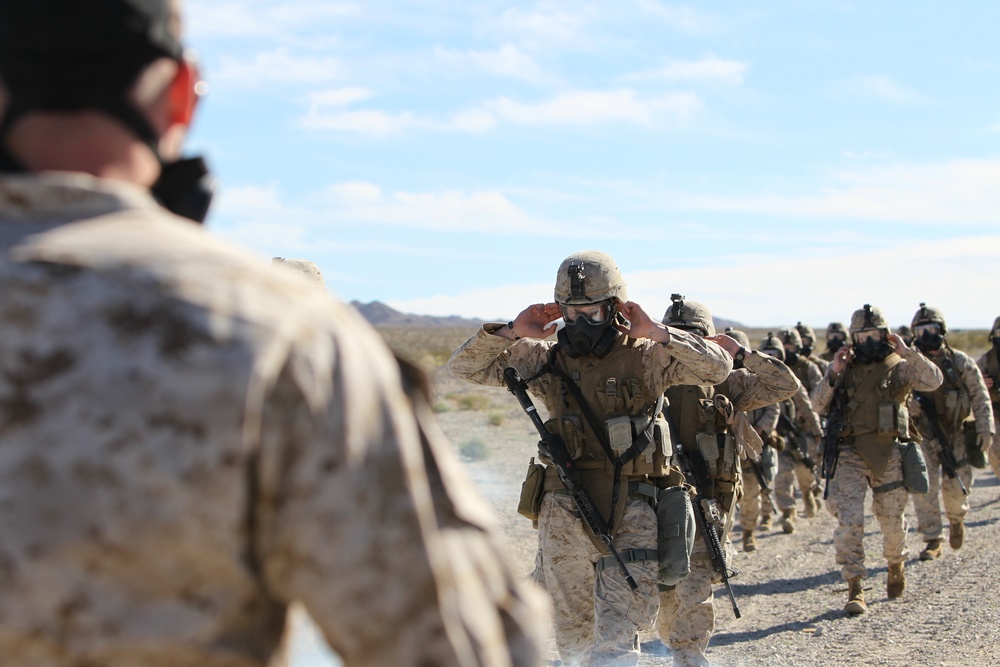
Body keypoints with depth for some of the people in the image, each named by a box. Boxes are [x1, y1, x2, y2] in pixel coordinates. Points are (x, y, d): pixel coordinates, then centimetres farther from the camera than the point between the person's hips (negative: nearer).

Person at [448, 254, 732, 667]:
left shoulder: (645, 357, -2)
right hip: (564, 518, 3)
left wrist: (656, 333, -17)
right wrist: (510, 332, -6)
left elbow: (718, 367, -11)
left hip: (630, 516, -3)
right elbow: (463, 367, 8)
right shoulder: (544, 360, 5)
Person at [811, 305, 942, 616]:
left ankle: (895, 566, 42)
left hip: (888, 453, 0)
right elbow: (818, 405, 2)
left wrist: (907, 352, -21)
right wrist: (832, 374, -9)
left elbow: (933, 381, -15)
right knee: (849, 519, -13)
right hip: (850, 454, 0)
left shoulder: (898, 367, 2)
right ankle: (854, 589, -7)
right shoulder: (844, 368, 8)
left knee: (892, 520, 12)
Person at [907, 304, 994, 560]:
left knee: (955, 487, 1)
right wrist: (907, 404, -15)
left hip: (957, 435, -1)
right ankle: (932, 541, -1)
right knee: (925, 486, -10)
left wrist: (985, 429, -12)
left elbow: (980, 397, -3)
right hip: (925, 436, 1)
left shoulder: (960, 362, -3)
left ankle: (957, 520, 35)